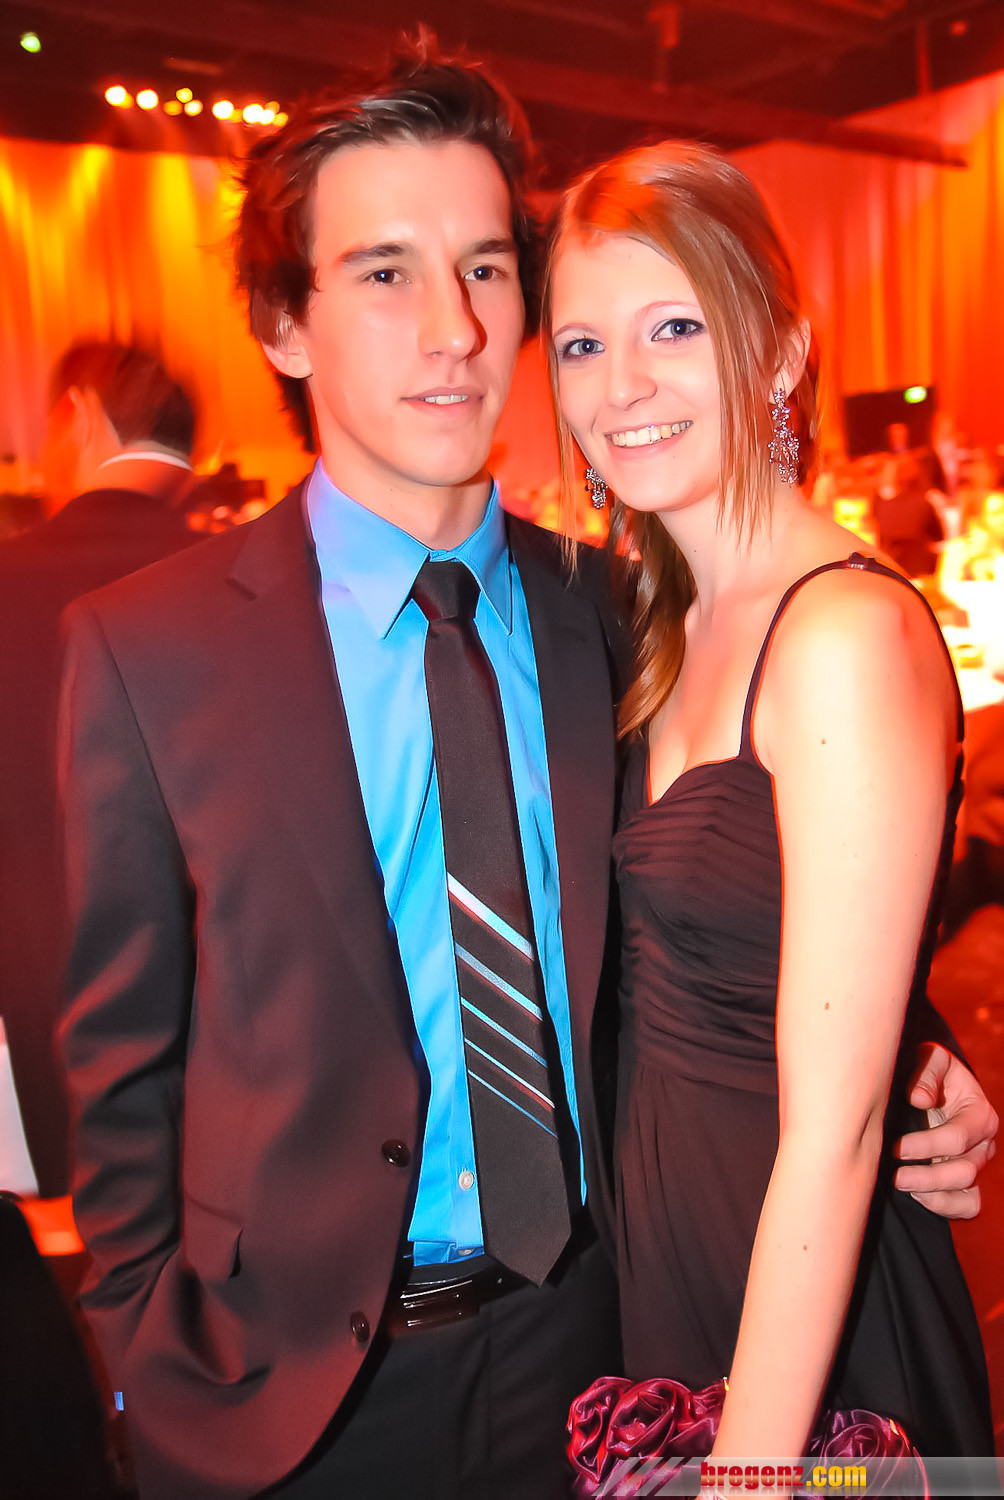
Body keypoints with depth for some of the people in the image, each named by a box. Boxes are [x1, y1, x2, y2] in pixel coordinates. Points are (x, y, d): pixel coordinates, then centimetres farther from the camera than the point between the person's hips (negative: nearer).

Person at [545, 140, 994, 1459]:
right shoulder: (671, 627, 2)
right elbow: (679, 971, 6)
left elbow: (834, 1129, -25)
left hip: (809, 1308, -7)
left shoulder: (852, 632, -23)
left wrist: (751, 1462, -21)